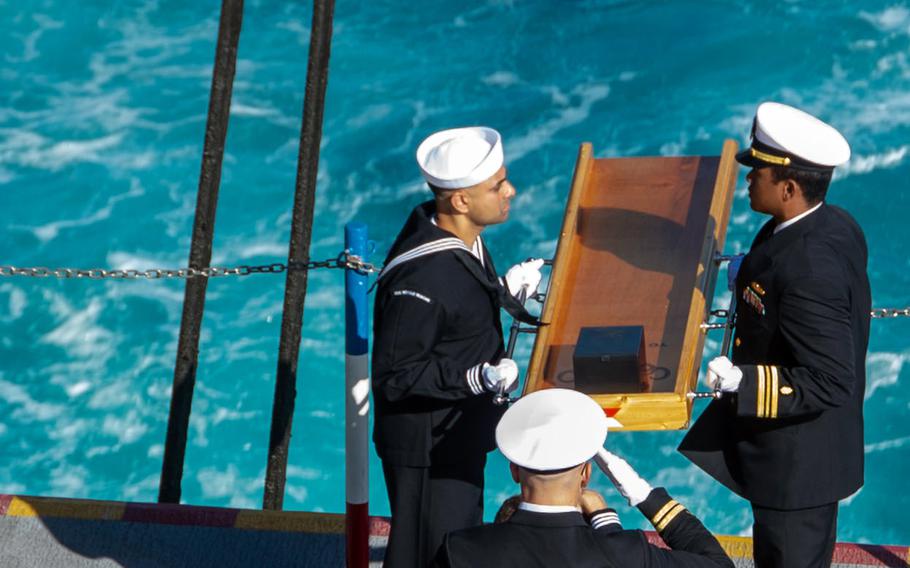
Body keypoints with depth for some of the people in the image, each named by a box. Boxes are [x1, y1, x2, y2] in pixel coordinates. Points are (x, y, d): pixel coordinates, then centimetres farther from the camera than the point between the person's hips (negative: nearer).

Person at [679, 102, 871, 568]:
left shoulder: (809, 269, -33)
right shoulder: (836, 224, -5)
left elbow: (829, 383, -31)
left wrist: (742, 381, -36)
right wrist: (756, 273, 5)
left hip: (796, 459, -9)